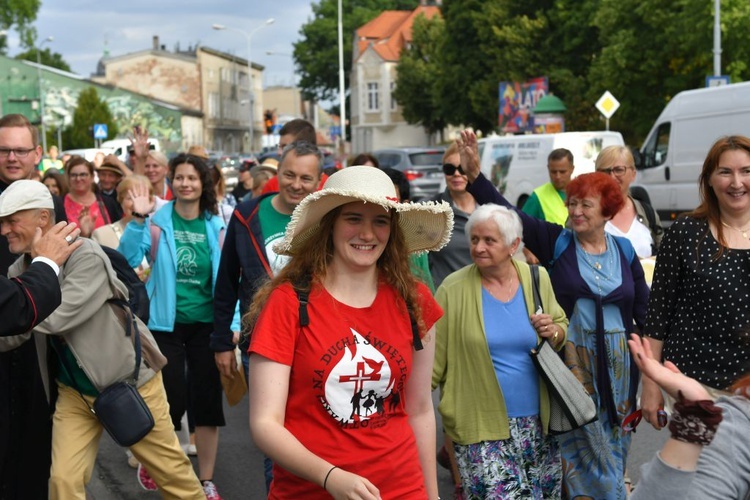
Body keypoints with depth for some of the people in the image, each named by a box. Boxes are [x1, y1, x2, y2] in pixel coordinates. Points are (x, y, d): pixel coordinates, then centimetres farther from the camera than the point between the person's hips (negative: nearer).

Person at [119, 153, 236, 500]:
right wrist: (138, 218, -30)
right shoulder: (158, 222, -5)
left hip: (207, 324, 2)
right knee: (173, 399, -2)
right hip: (167, 324, -2)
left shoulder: (216, 226, 2)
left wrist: (232, 323, -5)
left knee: (207, 400, 7)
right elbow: (129, 260, -18)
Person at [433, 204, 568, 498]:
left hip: (537, 422, 4)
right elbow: (433, 358, -7)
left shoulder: (536, 278, 2)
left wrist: (553, 332, -7)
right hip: (480, 427, -4)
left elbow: (562, 328, 16)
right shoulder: (454, 289, -8)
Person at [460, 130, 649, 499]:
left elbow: (644, 311, 9)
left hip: (617, 362, 3)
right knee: (580, 445, 3)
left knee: (612, 444, 13)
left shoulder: (625, 252, 4)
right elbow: (506, 212, -11)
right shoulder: (556, 243, -3)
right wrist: (475, 173, -21)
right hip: (570, 360, -2)